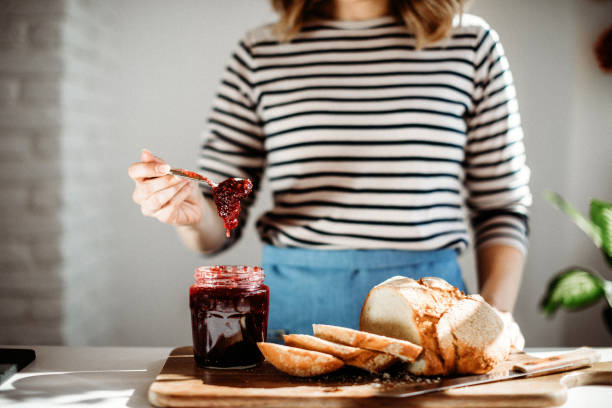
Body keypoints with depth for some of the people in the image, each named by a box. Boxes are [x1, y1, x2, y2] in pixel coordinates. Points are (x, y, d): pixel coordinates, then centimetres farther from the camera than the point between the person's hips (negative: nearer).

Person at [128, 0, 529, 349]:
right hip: (293, 304, 1)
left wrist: (496, 313, -6)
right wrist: (194, 215, -16)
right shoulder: (259, 53, 7)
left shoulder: (471, 43, 7)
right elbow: (223, 222, 7)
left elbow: (502, 207, 8)